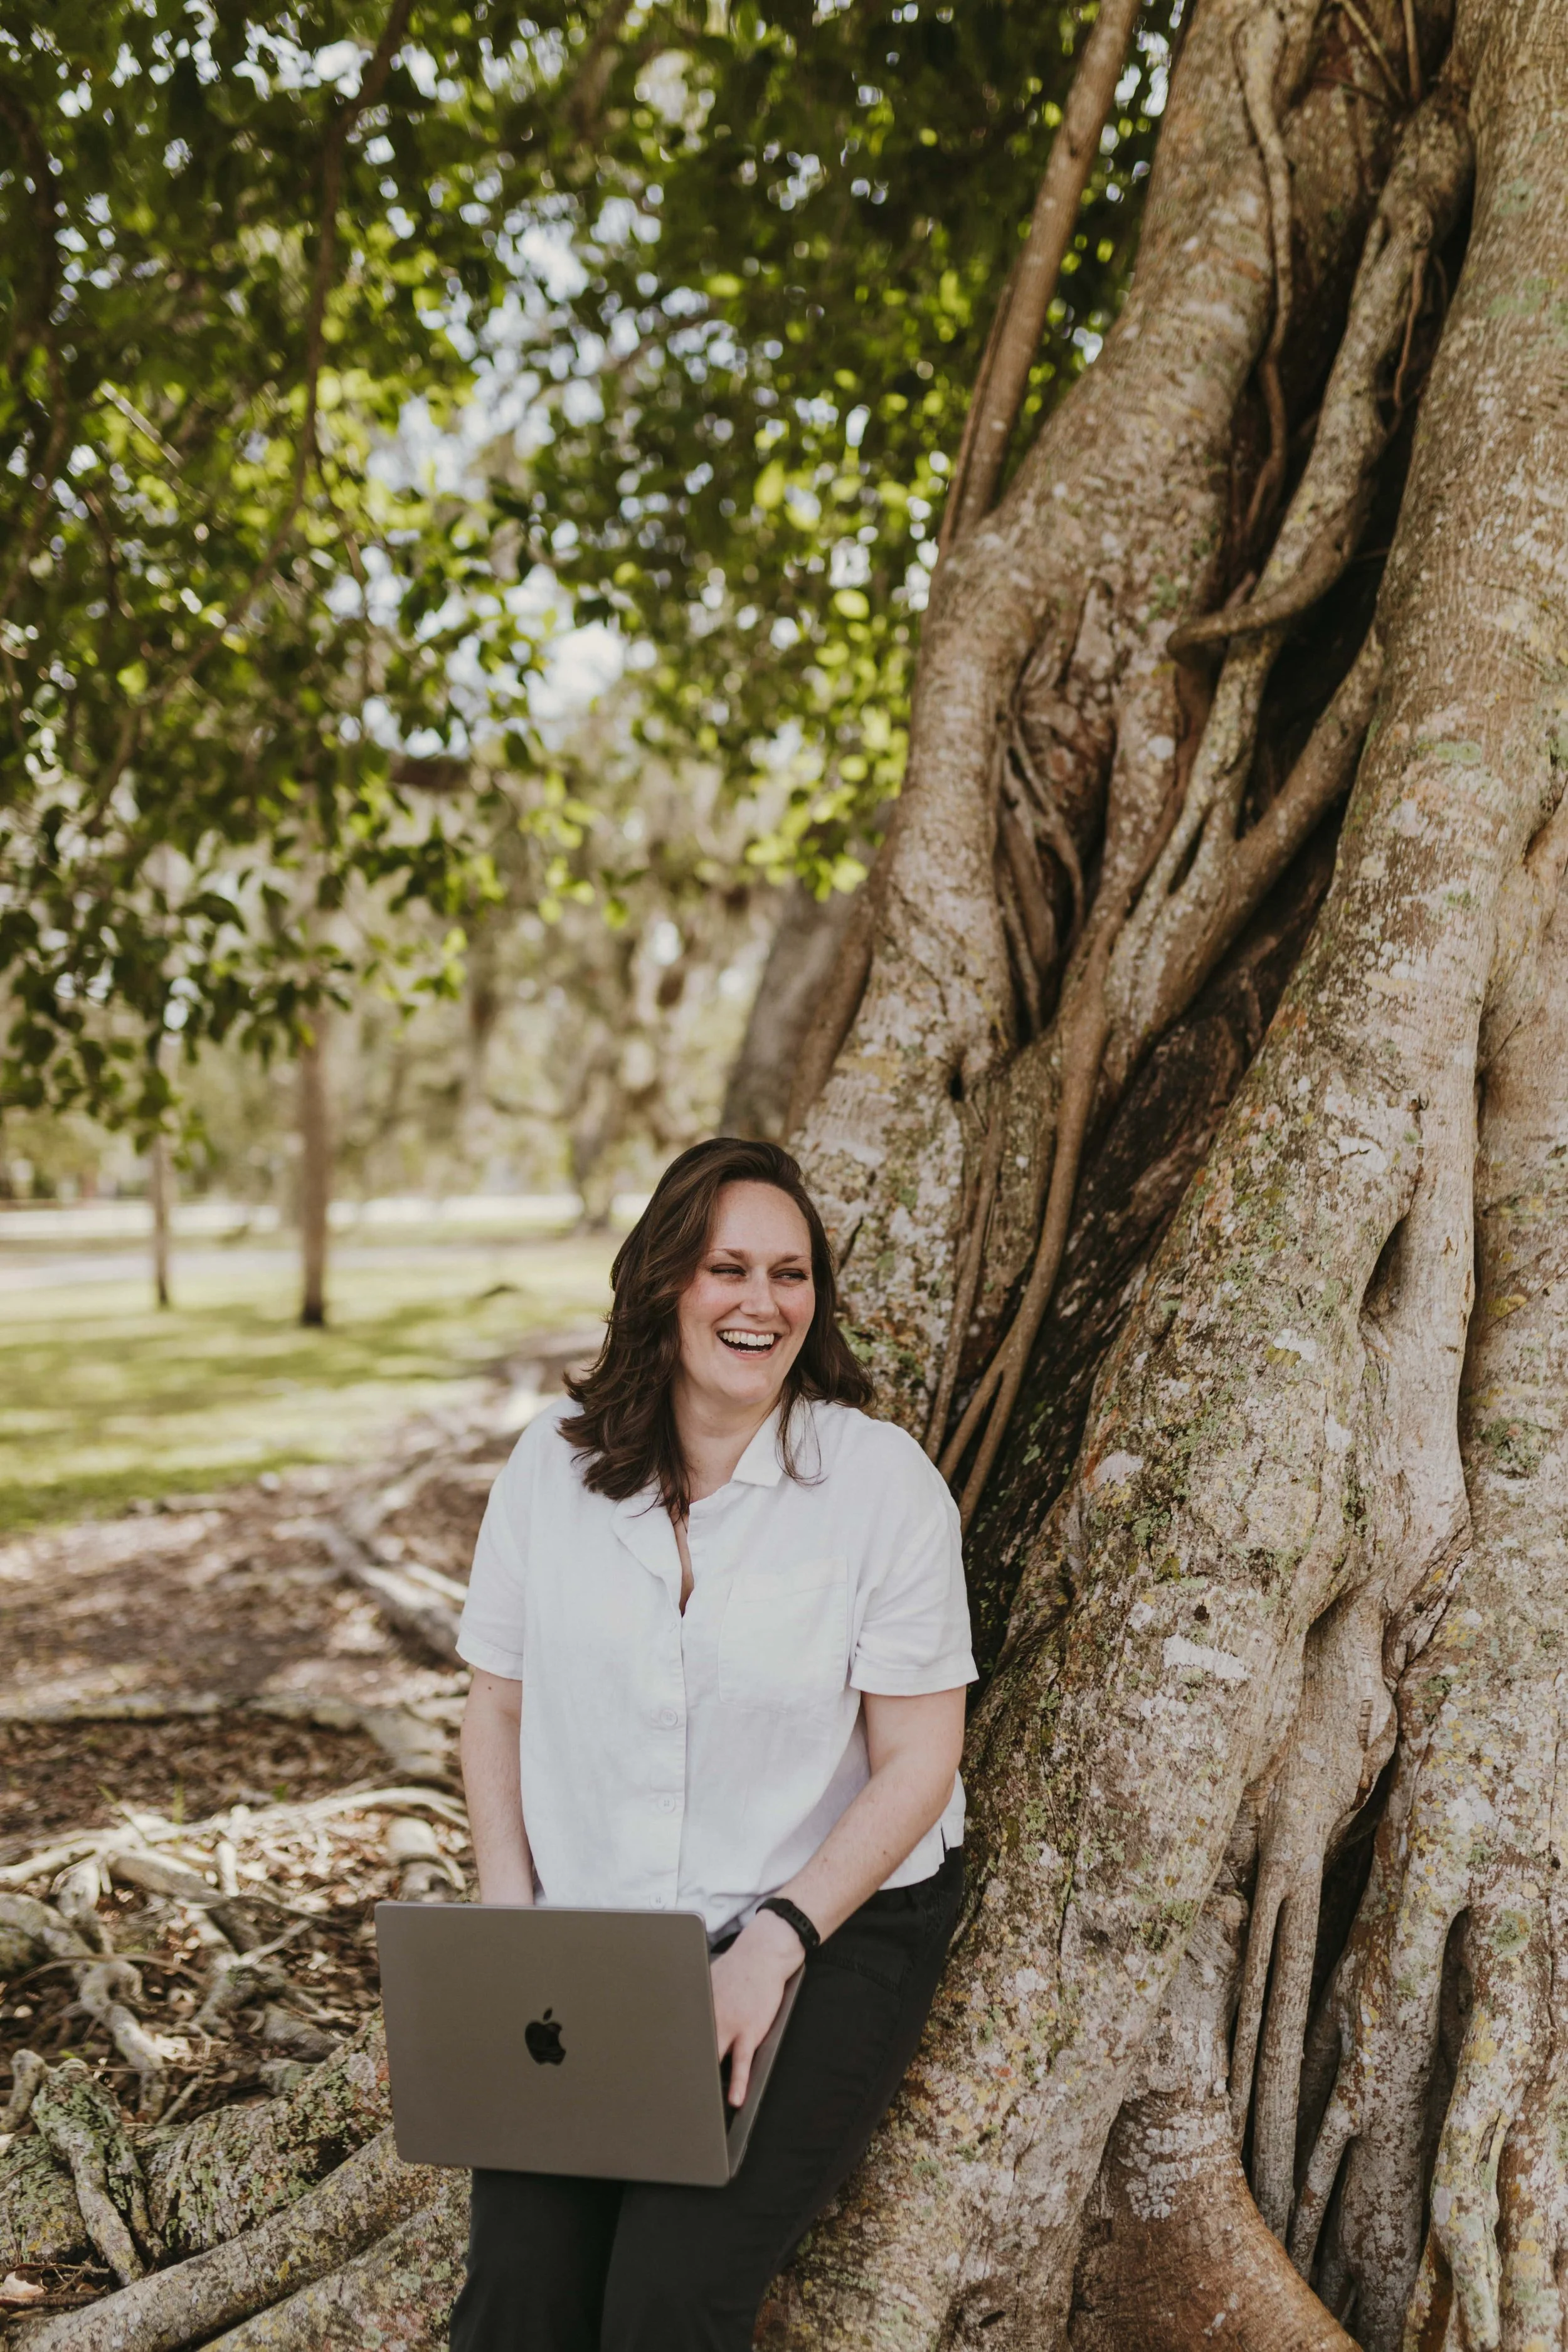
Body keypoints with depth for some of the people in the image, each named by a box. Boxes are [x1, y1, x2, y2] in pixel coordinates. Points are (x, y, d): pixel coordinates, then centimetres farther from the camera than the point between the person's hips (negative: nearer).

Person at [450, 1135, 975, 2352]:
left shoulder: (881, 1478, -8)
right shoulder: (554, 1463, 2)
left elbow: (917, 1760, -7)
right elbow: (499, 1708, 10)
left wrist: (773, 1942, -17)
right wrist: (512, 1928, -3)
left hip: (834, 1925, -2)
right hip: (591, 1937, 3)